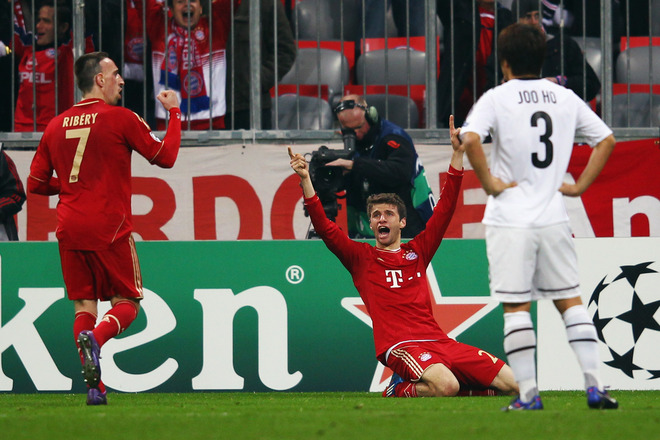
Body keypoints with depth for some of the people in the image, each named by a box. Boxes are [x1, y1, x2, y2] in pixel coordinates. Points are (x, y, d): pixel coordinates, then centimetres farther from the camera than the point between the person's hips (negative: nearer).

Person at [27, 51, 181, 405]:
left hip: (69, 230, 4)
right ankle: (95, 338, -25)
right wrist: (174, 113, 13)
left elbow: (35, 184, 13)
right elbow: (165, 157, 2)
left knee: (84, 304, 8)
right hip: (109, 229, -4)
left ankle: (94, 387, -3)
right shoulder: (120, 118, -5)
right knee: (126, 303, 7)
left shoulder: (56, 126, 9)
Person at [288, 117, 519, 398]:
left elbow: (445, 208, 18)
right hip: (400, 345, -5)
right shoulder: (361, 257, 11)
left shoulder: (417, 251, 19)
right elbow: (323, 227, 3)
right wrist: (305, 180, -6)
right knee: (446, 386, -36)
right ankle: (400, 389, -3)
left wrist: (457, 154, 13)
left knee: (511, 383, -7)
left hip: (438, 341, 5)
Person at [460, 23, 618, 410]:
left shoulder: (496, 98, -5)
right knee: (570, 300, 9)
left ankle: (529, 393, -3)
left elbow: (470, 139, -22)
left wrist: (489, 182, -11)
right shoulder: (566, 98, 9)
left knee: (516, 306, 0)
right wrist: (580, 186, 12)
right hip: (553, 217, 4)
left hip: (510, 219, -4)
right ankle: (595, 385, 2)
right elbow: (606, 139, 12)